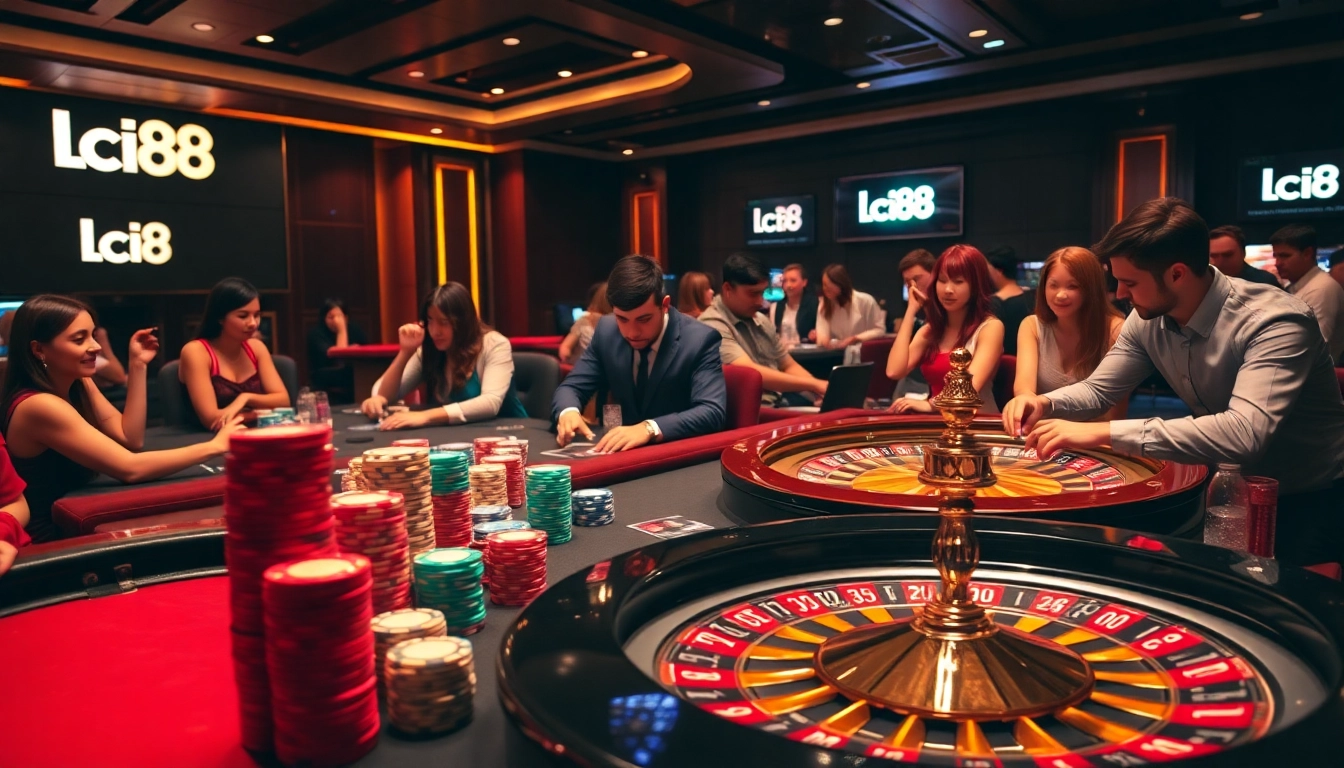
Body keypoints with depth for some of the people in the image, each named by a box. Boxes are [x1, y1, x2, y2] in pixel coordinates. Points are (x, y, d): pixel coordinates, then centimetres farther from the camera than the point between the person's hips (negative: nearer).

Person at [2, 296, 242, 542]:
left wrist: (137, 366, -4)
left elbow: (130, 439, -1)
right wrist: (216, 445, -29)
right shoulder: (37, 406, -25)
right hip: (49, 544, -7)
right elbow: (129, 468, -29)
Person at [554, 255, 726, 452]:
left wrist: (650, 428, -36)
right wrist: (569, 412, -19)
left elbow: (713, 412, -23)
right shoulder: (606, 331, -3)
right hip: (626, 453, 4)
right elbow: (571, 386, 3)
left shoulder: (700, 340, -15)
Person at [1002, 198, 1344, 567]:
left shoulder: (1275, 322, -28)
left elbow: (1244, 434, -42)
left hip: (1310, 500, -5)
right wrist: (1045, 403, -21)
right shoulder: (1148, 320, -9)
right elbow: (1098, 389, 2)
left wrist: (1104, 433, -46)